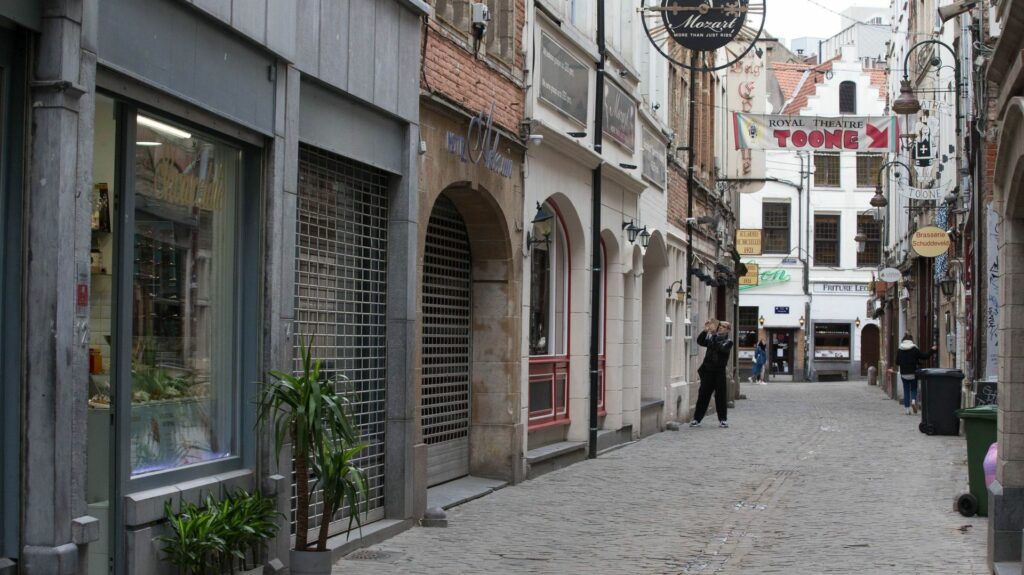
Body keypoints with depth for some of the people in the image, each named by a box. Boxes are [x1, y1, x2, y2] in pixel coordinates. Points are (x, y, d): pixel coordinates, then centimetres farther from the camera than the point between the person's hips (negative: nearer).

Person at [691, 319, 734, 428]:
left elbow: (720, 347, -19)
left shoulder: (728, 341, -1)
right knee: (703, 395, 3)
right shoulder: (712, 338, 11)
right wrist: (705, 331, -11)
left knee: (720, 395, 0)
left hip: (719, 372, -3)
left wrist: (714, 334, -22)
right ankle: (697, 418, 5)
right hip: (707, 370, 3)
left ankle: (723, 419, 11)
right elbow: (700, 341, 0)